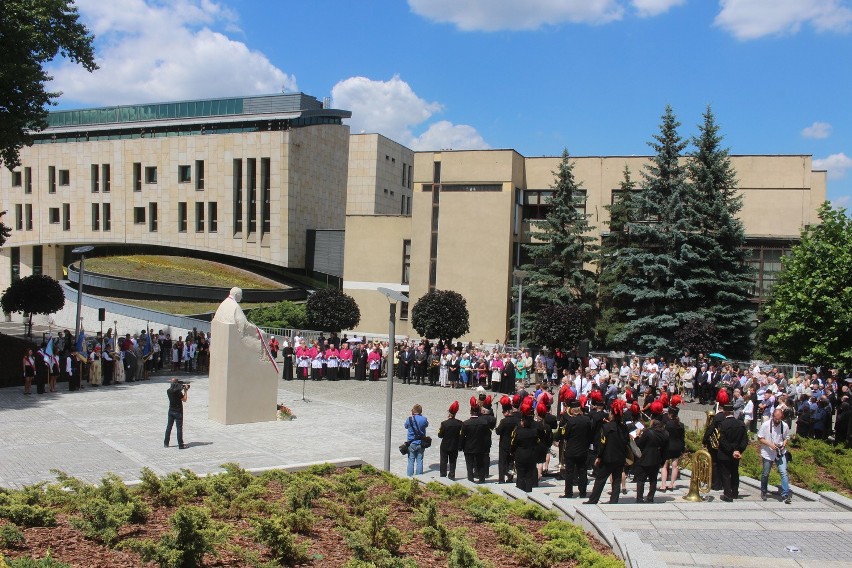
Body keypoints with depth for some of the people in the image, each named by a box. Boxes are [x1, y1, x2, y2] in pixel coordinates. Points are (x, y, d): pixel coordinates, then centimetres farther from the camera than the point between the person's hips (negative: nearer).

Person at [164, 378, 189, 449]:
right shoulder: (178, 391, -20)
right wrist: (185, 391, -5)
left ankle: (166, 443, 19)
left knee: (169, 427, 14)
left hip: (171, 411, 6)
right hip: (178, 412, -6)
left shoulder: (169, 391, -2)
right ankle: (180, 445, 3)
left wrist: (182, 389, 9)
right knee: (179, 428, 0)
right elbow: (184, 399, -11)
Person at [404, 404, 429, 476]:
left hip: (412, 443, -2)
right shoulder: (423, 419, -9)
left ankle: (410, 476, 11)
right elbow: (426, 425, 12)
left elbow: (406, 426, 5)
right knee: (419, 461, 10)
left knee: (411, 461, 8)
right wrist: (421, 416, 15)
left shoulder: (409, 419, -14)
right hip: (421, 443, 2)